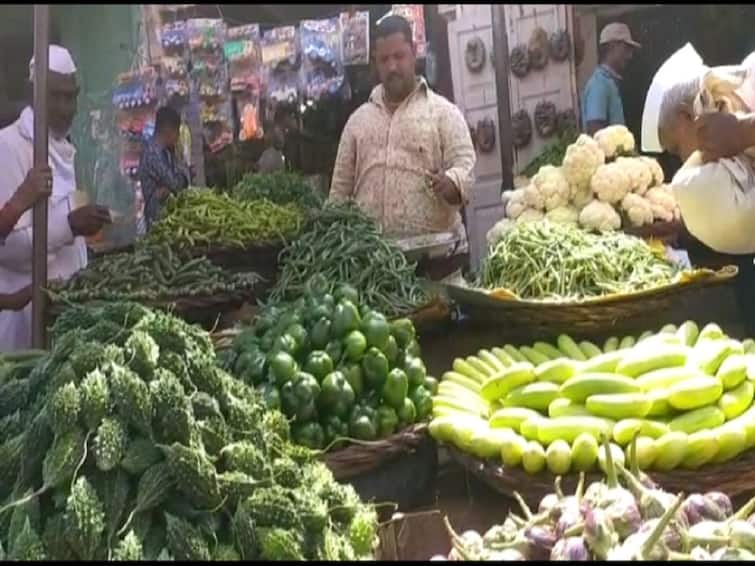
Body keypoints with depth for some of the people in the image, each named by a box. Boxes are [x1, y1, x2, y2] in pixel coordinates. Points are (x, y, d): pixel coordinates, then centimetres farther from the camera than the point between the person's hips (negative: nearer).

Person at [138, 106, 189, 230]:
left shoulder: (167, 151, 11)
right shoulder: (152, 152, -19)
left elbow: (181, 177, 2)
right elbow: (174, 182, -22)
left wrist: (168, 188, -18)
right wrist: (183, 177, 0)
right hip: (158, 216, -9)